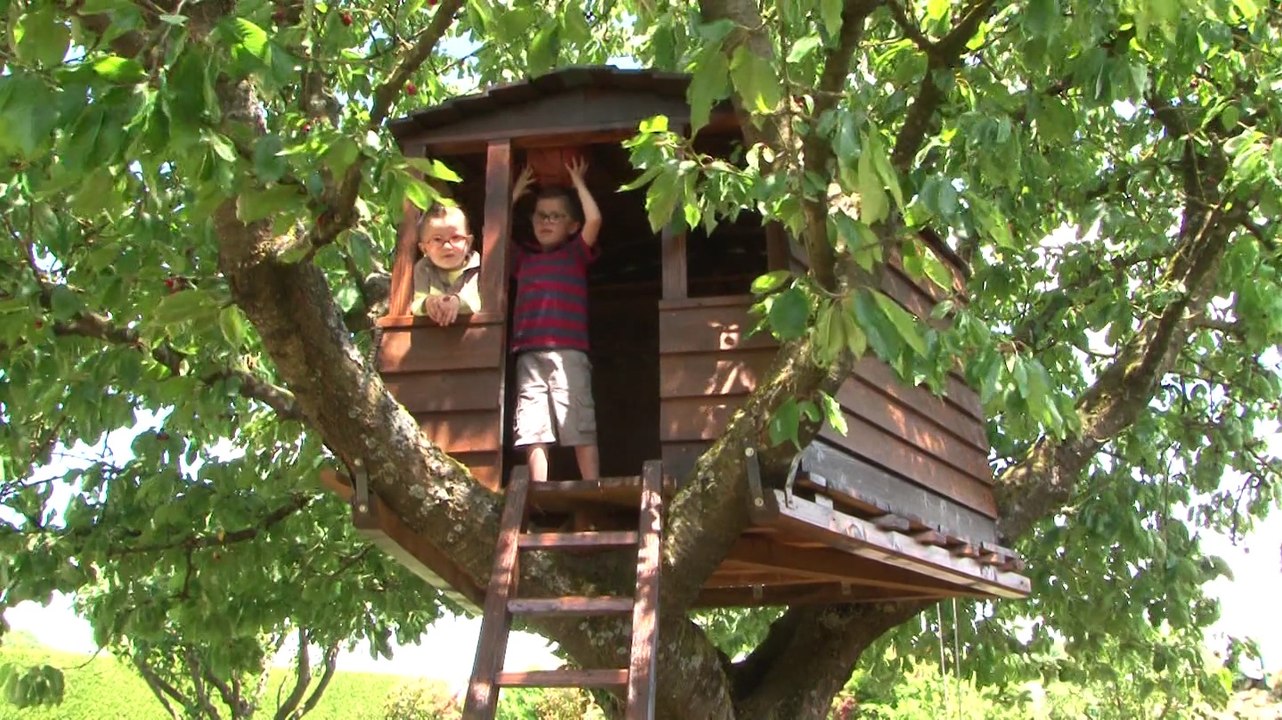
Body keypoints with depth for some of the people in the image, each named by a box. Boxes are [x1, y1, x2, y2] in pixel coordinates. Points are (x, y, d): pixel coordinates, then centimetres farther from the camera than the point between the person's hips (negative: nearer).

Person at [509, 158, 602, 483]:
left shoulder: (576, 253, 13)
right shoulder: (523, 258, 23)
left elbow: (594, 219, -1)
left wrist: (578, 182, 11)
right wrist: (516, 192, 25)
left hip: (568, 354, -3)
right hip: (529, 356, 3)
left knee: (582, 430, -7)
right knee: (533, 433, -4)